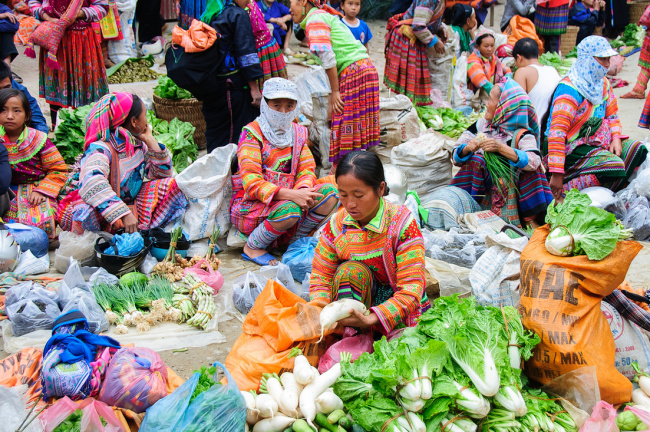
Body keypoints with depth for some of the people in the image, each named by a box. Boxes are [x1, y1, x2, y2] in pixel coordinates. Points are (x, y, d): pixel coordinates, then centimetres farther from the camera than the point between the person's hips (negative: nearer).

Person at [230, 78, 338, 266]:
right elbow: (251, 183, -21)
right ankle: (252, 248, -9)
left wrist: (303, 190, -24)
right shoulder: (252, 132, -12)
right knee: (290, 209, -36)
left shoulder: (298, 132, 8)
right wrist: (292, 195, -33)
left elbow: (306, 170, 2)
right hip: (248, 206, -6)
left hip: (285, 200, 6)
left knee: (329, 192, -14)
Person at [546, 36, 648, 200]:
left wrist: (616, 138, -3)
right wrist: (556, 173, -34)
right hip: (572, 148, -9)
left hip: (596, 140, 9)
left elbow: (612, 114, 20)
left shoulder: (603, 83, 8)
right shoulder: (569, 90, -21)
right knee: (614, 166, -27)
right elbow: (557, 132, -29)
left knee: (637, 149, -2)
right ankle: (564, 191, -26)